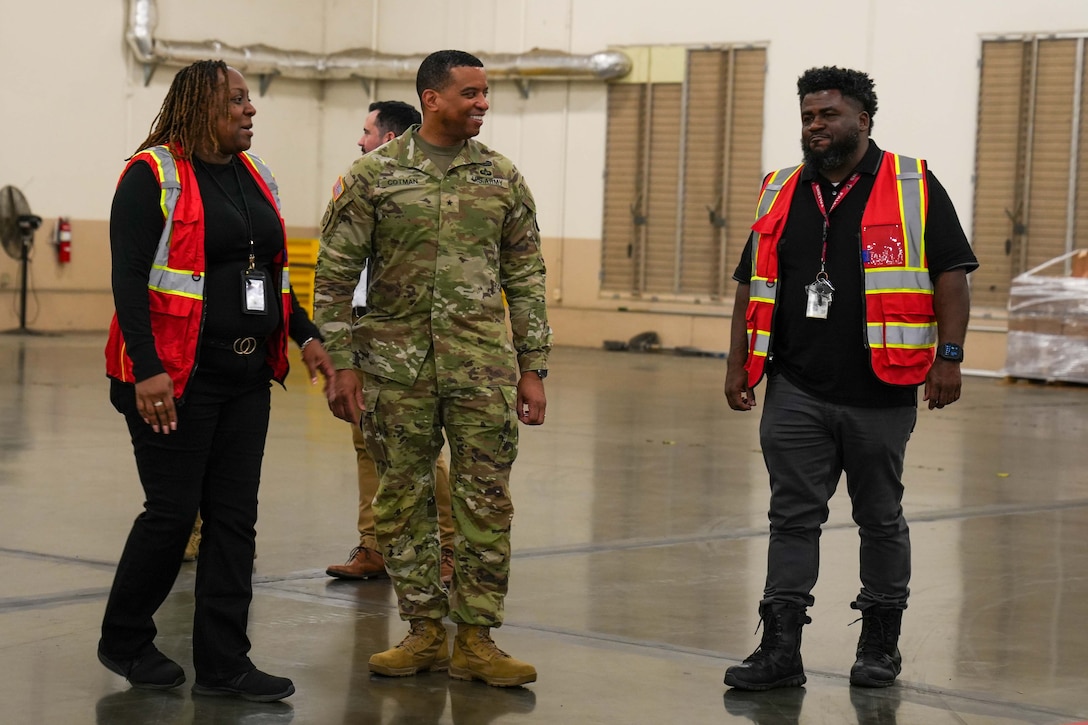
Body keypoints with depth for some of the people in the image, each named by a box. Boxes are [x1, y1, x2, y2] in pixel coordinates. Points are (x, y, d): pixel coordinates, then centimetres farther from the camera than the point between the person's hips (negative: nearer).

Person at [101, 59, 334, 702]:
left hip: (247, 377, 7)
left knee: (234, 516, 6)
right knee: (173, 511, -1)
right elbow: (129, 279, -15)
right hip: (177, 377, -7)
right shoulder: (153, 176, -9)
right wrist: (147, 370, -22)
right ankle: (124, 642, 20)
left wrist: (306, 336, 9)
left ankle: (222, 662, 11)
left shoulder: (256, 177, 13)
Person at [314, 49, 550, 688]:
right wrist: (341, 364, -4)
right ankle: (425, 632, 19)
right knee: (405, 501, 6)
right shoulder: (374, 175, -1)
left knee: (487, 503, 1)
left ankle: (476, 639, 11)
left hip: (483, 367, 1)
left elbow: (526, 279, 8)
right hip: (397, 366, -1)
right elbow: (335, 275, 0)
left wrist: (533, 369, 4)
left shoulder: (503, 178, 6)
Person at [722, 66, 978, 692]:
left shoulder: (914, 188, -1)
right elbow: (753, 284, 15)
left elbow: (951, 274, -3)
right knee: (793, 517, 1)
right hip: (795, 393, 3)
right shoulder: (782, 194, 11)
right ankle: (781, 649, 4)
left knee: (882, 518, 9)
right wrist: (738, 364, 9)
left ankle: (882, 643, 22)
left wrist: (949, 357, -10)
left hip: (880, 394, -3)